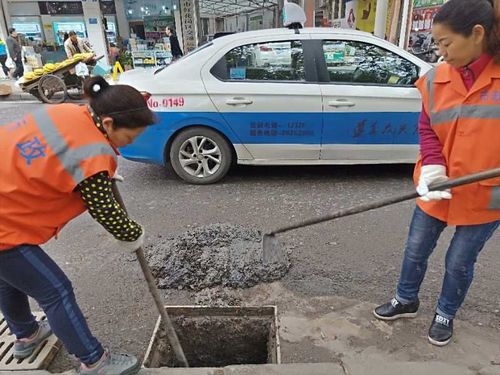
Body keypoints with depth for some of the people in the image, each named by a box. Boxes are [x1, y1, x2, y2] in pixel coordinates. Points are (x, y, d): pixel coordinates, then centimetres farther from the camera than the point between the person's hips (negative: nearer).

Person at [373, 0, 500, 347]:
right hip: (439, 187, 3)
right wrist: (433, 168, -14)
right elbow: (428, 127, 1)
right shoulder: (437, 79, -3)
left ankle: (446, 315, 37)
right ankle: (406, 301, 39)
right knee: (416, 250, 14)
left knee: (459, 262, 12)